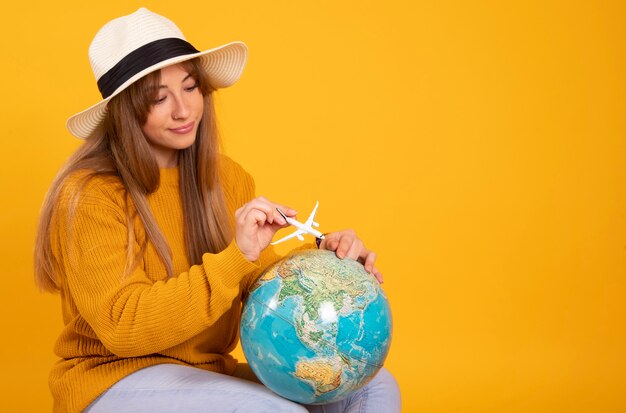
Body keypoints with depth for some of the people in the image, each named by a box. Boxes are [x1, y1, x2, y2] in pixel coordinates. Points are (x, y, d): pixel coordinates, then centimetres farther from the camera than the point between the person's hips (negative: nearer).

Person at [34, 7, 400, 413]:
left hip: (210, 375, 6)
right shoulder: (90, 195, -14)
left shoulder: (228, 179, 5)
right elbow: (124, 326, -22)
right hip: (112, 380, -6)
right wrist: (235, 257, -29)